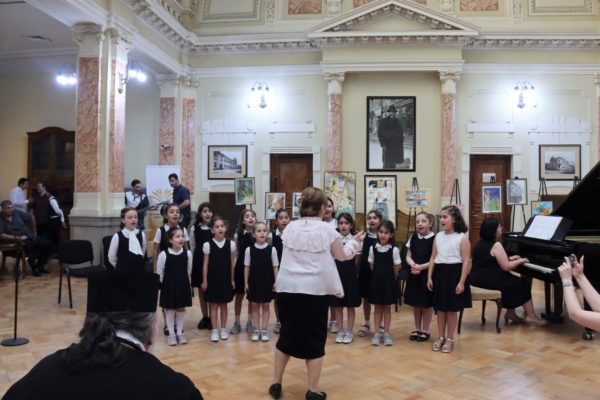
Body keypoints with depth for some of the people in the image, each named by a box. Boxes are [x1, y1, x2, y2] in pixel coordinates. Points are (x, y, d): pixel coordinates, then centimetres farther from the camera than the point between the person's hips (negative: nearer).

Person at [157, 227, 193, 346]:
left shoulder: (188, 253, -8)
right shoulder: (164, 254, -15)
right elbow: (159, 272, -5)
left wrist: (184, 281, 11)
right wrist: (163, 285, 2)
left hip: (183, 285, 2)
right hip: (169, 286, -2)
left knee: (181, 309, 11)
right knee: (170, 309, 8)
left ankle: (180, 333, 24)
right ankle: (171, 334, 20)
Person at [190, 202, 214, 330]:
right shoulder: (195, 229, 4)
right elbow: (192, 248, 7)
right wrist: (192, 265, 5)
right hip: (199, 262, 2)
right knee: (201, 290, 10)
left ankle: (212, 318, 15)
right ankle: (204, 317, 22)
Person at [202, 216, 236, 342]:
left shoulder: (231, 244, -2)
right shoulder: (207, 244, -7)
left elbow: (232, 263, 4)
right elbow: (206, 264, -3)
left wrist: (232, 279, 5)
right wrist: (204, 280, -3)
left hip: (226, 278, 2)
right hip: (212, 278, -1)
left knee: (223, 304, 11)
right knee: (213, 305, 5)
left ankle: (223, 329, 21)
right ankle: (215, 330, 14)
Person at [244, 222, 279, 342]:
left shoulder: (272, 249, -7)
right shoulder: (249, 249, -5)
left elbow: (275, 267, -1)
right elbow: (247, 267, 0)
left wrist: (276, 282, -4)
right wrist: (246, 282, 0)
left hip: (267, 281, 0)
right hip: (254, 281, 1)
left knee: (266, 306, 10)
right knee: (255, 305, 9)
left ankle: (264, 329, 20)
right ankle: (257, 330, 20)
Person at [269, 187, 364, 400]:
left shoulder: (290, 228, 3)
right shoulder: (326, 230, -5)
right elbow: (342, 255, 9)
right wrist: (355, 242, 25)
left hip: (288, 287, 3)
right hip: (315, 290, -3)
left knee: (287, 334, 16)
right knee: (314, 339, 7)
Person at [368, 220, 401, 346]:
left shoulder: (394, 249, -10)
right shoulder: (373, 248, -4)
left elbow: (397, 267, -2)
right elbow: (371, 265, 6)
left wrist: (389, 276, 6)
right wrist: (379, 274, 5)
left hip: (389, 281, -2)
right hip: (376, 280, 2)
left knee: (387, 308, 8)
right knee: (378, 307, 9)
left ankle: (386, 333, 18)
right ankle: (377, 333, 16)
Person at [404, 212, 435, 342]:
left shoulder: (434, 239, -10)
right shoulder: (413, 238, 5)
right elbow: (408, 256, 6)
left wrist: (421, 267, -20)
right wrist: (413, 265, -14)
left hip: (428, 274, -5)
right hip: (414, 274, 5)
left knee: (427, 303, 7)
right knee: (415, 303, 13)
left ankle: (425, 330, 20)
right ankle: (417, 328, 27)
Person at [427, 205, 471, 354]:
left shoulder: (462, 237, -8)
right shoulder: (438, 236, 7)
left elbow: (466, 261, -10)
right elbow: (433, 258, 9)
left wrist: (462, 282, -15)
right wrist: (429, 277, 3)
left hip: (454, 273, -5)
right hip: (439, 273, 5)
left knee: (452, 309, 5)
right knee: (440, 308, 11)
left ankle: (450, 339, 18)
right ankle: (440, 337, 24)